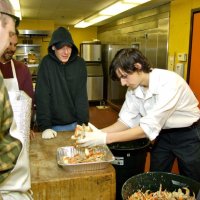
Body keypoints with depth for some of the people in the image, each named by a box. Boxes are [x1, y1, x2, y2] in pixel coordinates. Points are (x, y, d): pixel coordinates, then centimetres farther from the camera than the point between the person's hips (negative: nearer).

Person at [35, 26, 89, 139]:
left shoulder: (80, 63, -5)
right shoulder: (46, 63, -10)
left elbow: (82, 95, -5)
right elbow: (42, 96, -12)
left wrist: (83, 122, -12)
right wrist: (45, 126, -17)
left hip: (75, 123, 2)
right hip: (53, 125, -1)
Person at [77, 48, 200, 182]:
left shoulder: (169, 83, -32)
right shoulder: (134, 87, -11)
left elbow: (149, 127, -36)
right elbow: (127, 121, -9)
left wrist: (105, 138, -38)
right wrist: (99, 133, -26)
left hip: (188, 135, -5)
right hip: (163, 134, 5)